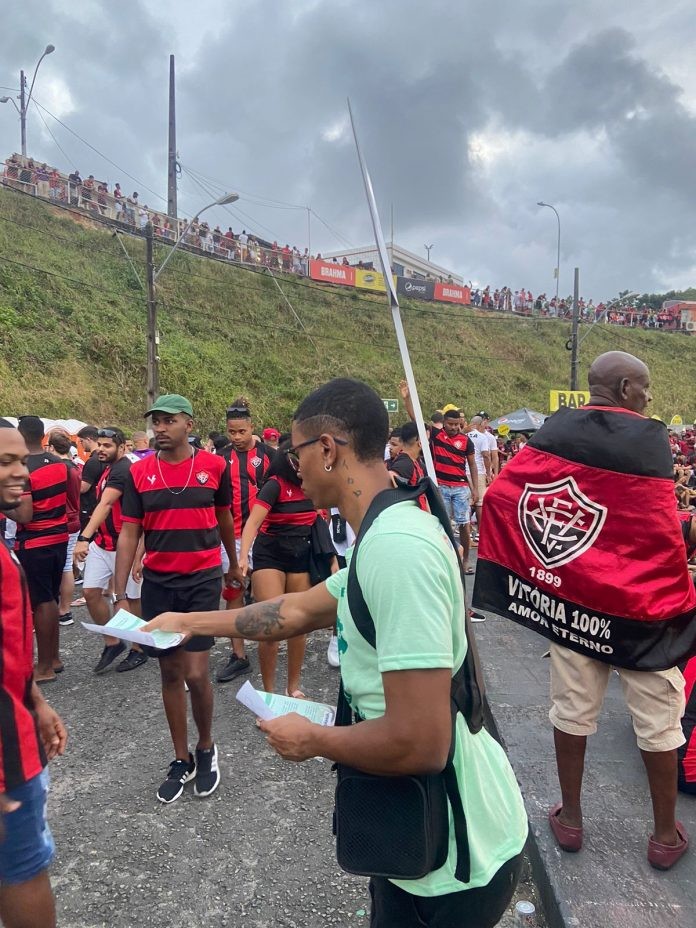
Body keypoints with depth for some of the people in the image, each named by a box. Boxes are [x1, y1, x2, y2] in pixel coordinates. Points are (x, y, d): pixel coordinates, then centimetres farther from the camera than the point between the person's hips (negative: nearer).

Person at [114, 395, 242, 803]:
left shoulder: (215, 466, -4)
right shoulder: (139, 472, -1)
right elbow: (129, 533, -1)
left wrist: (234, 564, 22)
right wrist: (120, 592, -7)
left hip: (203, 580, -2)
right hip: (158, 583, 2)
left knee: (196, 674, -5)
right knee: (170, 673, 11)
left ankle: (206, 747, 23)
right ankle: (182, 759, 28)